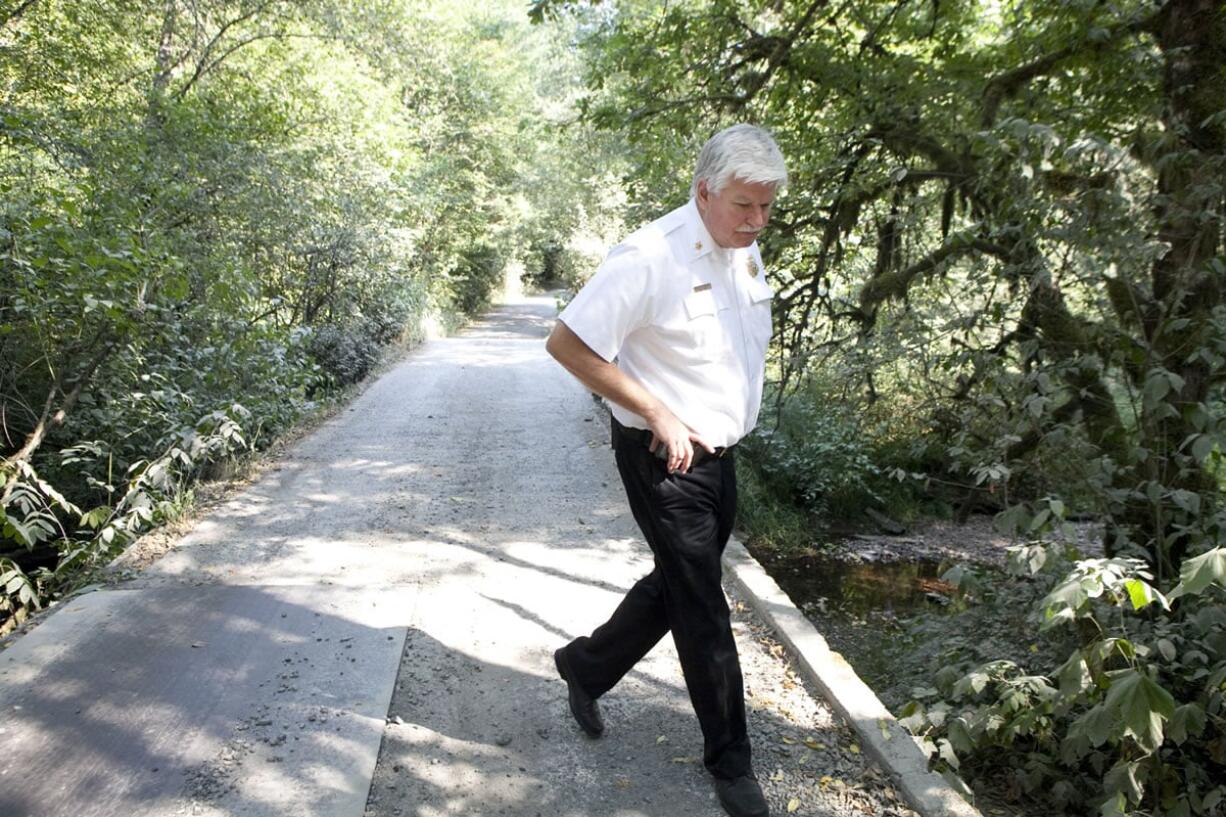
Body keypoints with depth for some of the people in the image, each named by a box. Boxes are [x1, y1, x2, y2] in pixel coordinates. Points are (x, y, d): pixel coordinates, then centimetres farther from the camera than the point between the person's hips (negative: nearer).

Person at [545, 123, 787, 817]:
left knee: (675, 586, 20)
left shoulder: (747, 251, 5)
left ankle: (586, 666, 42)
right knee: (704, 610, 1)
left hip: (721, 455, 8)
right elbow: (567, 344, -20)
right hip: (664, 461, -8)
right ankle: (730, 760, 19)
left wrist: (734, 418, 11)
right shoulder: (651, 257, -21)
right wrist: (659, 415, -19)